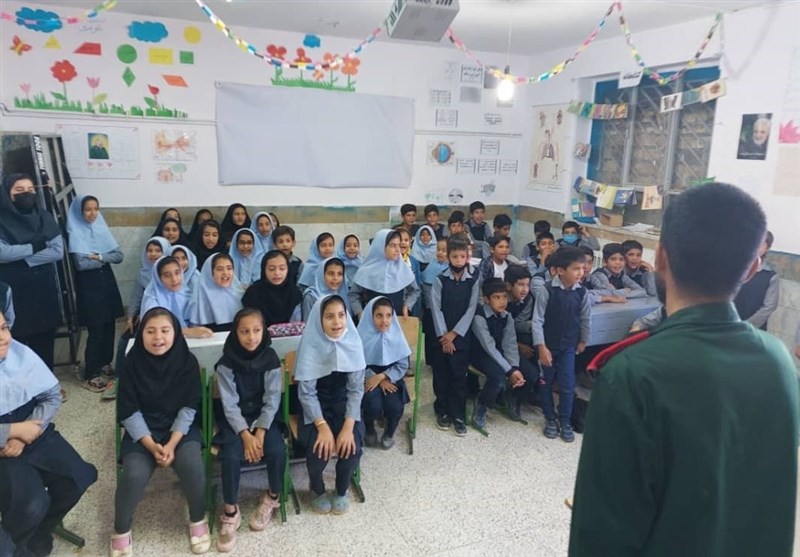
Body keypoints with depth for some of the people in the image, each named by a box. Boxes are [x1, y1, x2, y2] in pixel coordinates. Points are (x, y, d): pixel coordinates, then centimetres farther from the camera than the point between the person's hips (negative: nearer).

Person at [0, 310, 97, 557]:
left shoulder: (21, 353, -5)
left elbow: (52, 396, -1)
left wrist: (22, 438, -13)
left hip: (34, 433, 5)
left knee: (80, 477, -8)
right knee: (32, 505, -22)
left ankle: (39, 532, 20)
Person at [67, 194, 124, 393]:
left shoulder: (102, 228, 7)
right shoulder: (75, 233, -9)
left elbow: (119, 256, -1)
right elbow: (82, 264, -19)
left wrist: (99, 256, -15)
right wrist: (106, 259, -8)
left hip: (107, 281, 6)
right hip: (88, 285, -5)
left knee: (109, 325, 10)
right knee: (95, 330, -5)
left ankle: (105, 363, 28)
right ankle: (90, 376, 3)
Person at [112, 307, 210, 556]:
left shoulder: (187, 361, -8)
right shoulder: (132, 363, -8)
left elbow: (189, 407, -7)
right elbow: (129, 411, -8)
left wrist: (172, 444, -19)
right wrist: (151, 445, -18)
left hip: (180, 427, 0)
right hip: (142, 430, 0)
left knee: (191, 465, -27)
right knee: (134, 474, -25)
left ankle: (198, 520, 1)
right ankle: (121, 531, 5)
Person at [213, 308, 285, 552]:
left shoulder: (270, 359, -10)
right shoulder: (226, 362, -13)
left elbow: (272, 400, -9)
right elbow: (230, 404, -14)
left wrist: (260, 432, -19)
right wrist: (245, 434, -22)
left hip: (264, 416, 1)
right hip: (234, 419, -1)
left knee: (276, 451, -23)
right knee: (231, 456, -26)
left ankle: (272, 497, 6)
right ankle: (230, 512, -6)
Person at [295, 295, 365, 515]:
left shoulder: (353, 342, -14)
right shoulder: (310, 345, -19)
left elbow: (356, 389, -10)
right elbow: (306, 392, -15)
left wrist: (348, 426, -20)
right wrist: (323, 427, -24)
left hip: (345, 403, 2)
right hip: (316, 405, -1)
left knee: (351, 446, -21)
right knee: (319, 449, -23)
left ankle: (342, 491, 11)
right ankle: (317, 490, 12)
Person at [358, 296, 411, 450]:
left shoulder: (396, 335, -8)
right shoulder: (362, 336, -13)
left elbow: (403, 366, -5)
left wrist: (381, 377, -19)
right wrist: (377, 380, -20)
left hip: (390, 378, 2)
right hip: (368, 378, -1)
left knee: (394, 406, -25)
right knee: (373, 405, -28)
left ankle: (389, 433, 10)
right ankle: (369, 430, 8)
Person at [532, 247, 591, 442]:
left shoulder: (581, 292, -8)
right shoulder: (547, 290, -20)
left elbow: (584, 318, 6)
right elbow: (537, 320, -16)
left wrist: (583, 341, 14)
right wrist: (541, 347, -16)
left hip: (568, 345, 2)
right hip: (547, 344, -2)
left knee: (567, 385, 2)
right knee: (546, 383, 11)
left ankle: (565, 421, 20)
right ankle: (550, 419, 28)